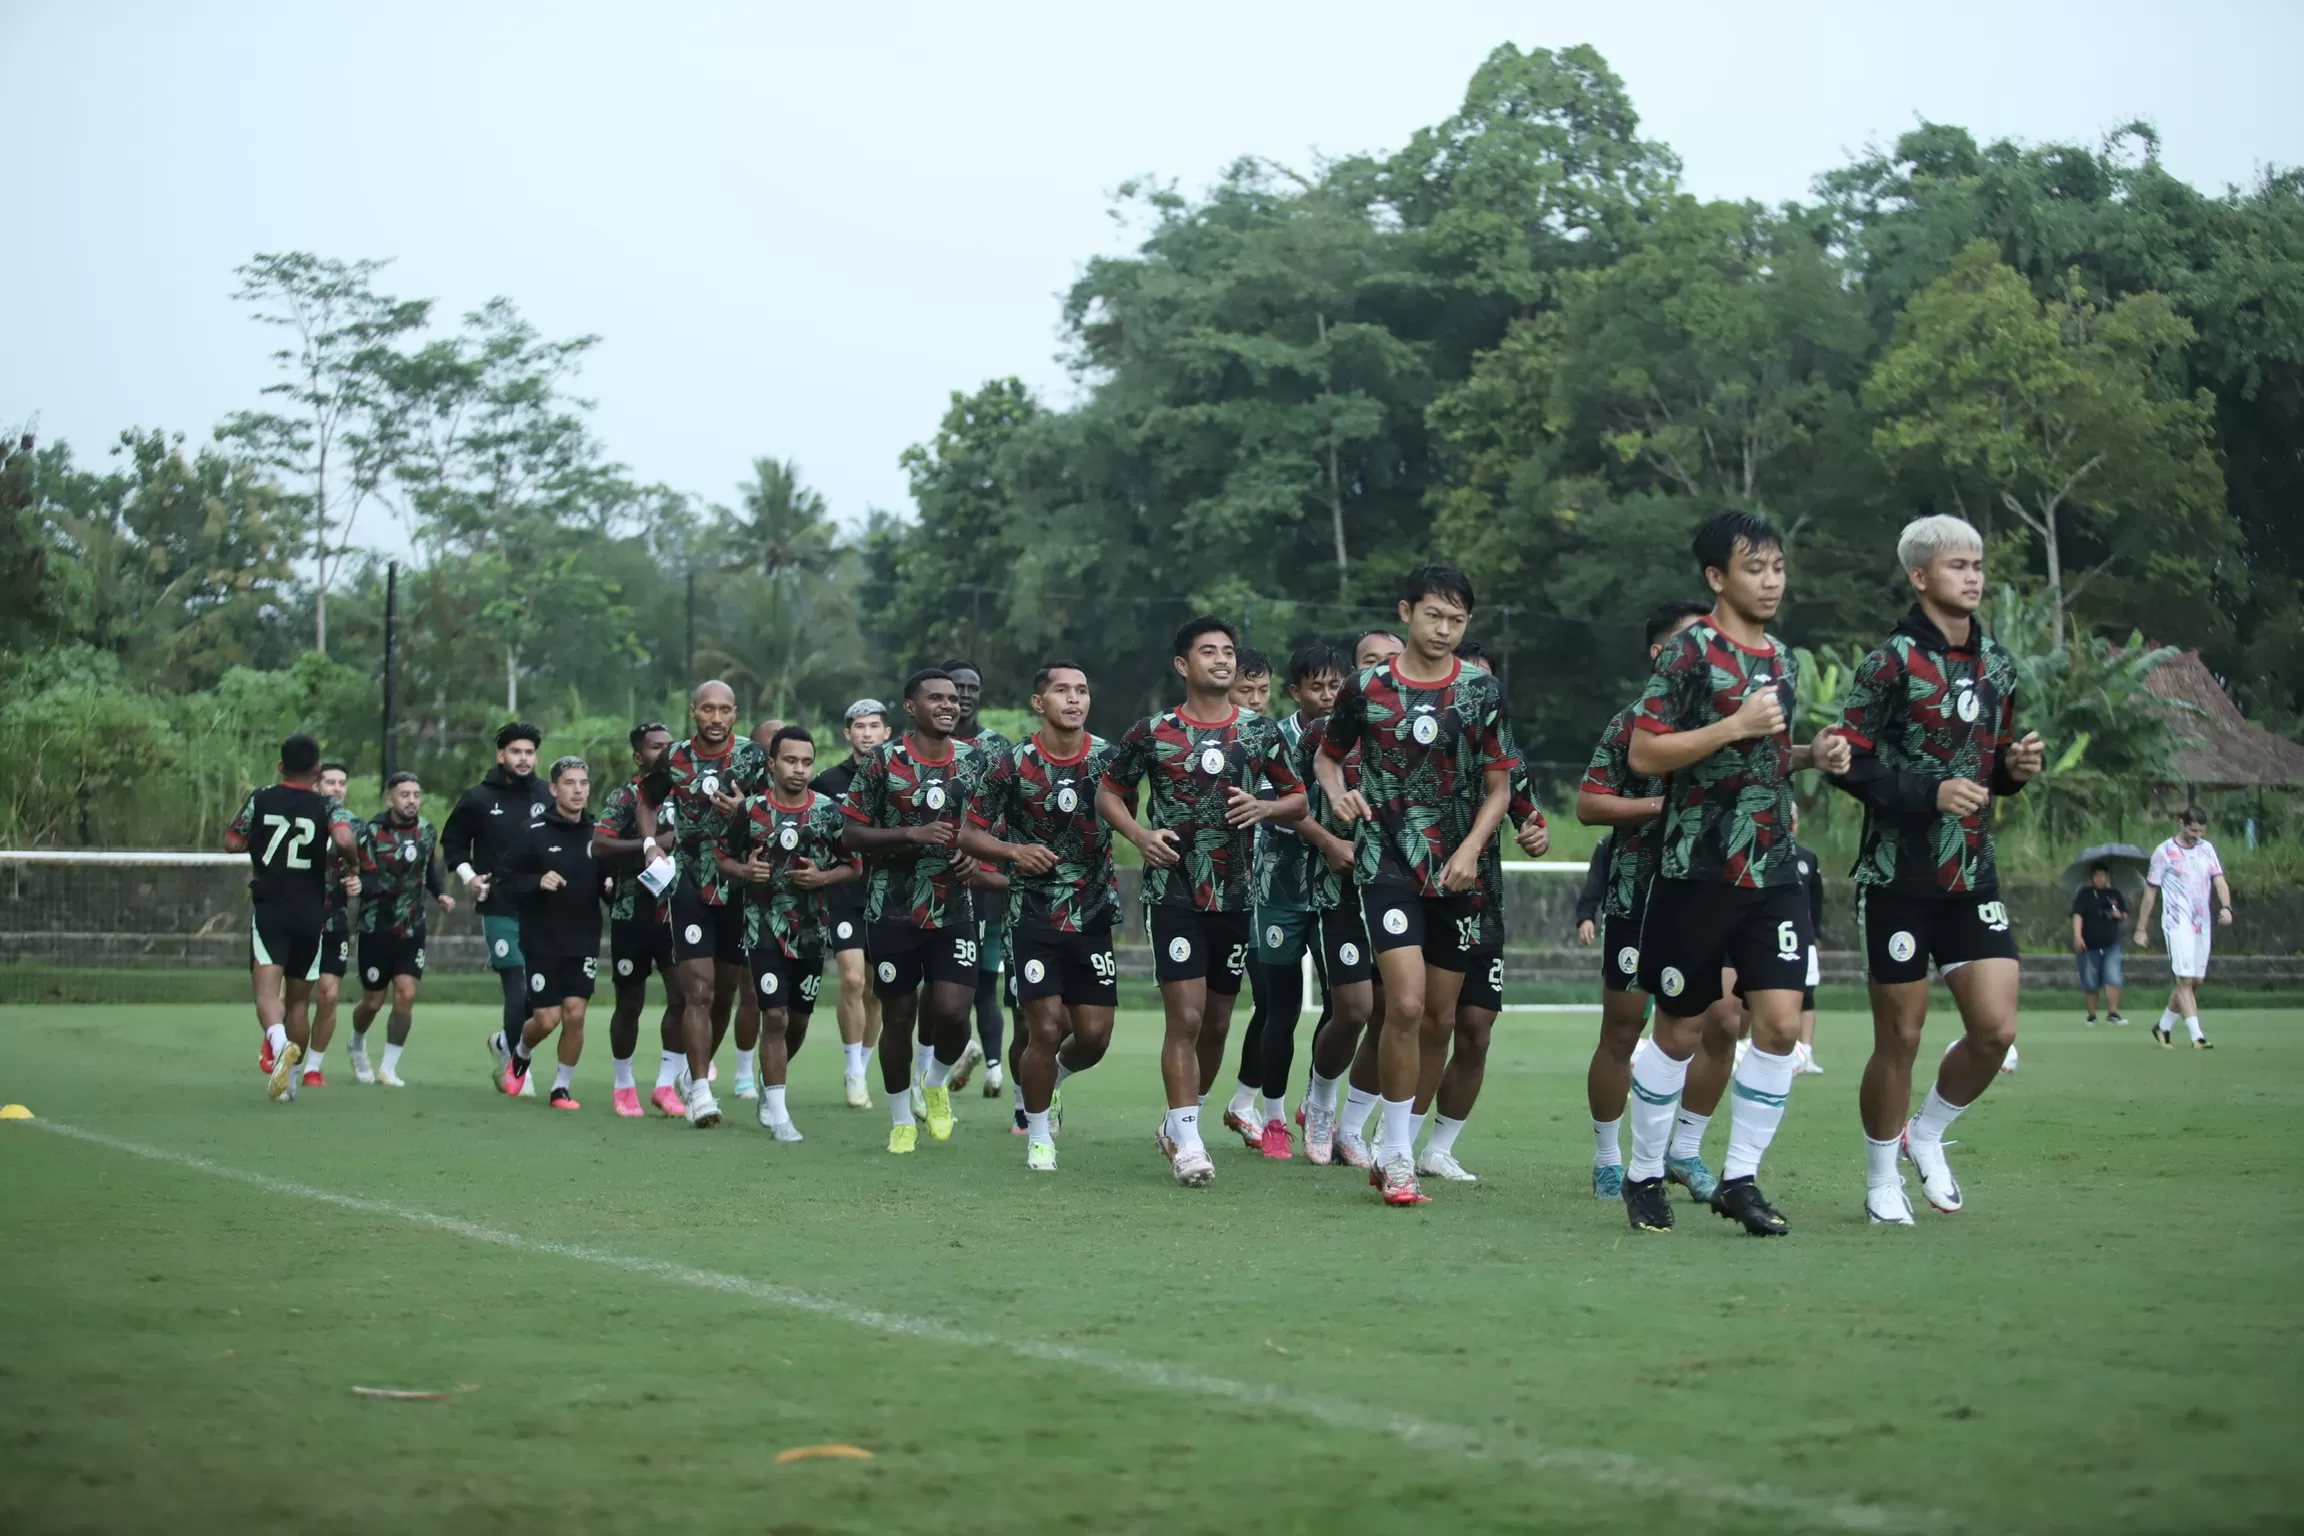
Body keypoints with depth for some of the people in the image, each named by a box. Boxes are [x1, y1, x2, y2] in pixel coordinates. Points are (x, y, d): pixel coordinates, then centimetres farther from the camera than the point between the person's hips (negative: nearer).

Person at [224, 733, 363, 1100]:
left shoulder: (260, 800, 2)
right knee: (299, 1000, 14)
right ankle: (290, 1078, 20)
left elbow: (232, 843, 5)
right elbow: (344, 840, -21)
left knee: (267, 989, -13)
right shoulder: (326, 807, -2)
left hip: (268, 909, -1)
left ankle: (278, 1042, -43)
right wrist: (351, 862, 1)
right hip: (311, 915, 1)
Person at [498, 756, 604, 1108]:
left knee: (575, 1012, -7)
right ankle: (521, 1054, 32)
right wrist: (537, 882, -21)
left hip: (583, 942, 2)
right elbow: (508, 880, -5)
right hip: (542, 942, -2)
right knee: (547, 1019, -2)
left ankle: (563, 1086, 11)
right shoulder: (535, 832, -7)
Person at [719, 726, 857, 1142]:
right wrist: (744, 871, -15)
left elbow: (854, 866, 6)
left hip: (811, 931, 3)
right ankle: (778, 1115, -3)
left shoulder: (829, 811, -1)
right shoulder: (751, 809, -4)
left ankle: (769, 1085, 39)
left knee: (798, 1019, 12)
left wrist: (824, 877, -13)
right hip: (763, 927, -3)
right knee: (775, 1017, -11)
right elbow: (723, 857, 6)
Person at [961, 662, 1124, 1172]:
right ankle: (1038, 1136, 13)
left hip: (1094, 914, 3)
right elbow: (970, 835, -1)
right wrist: (1014, 851, -18)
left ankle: (1052, 1077, 36)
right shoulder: (1013, 765, -6)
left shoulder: (1111, 758, 0)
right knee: (1046, 1029, -9)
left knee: (1094, 1035, 0)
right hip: (1033, 914, -3)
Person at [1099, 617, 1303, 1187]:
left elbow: (1298, 798, 13)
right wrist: (1139, 834, -10)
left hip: (1236, 897, 4)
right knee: (1185, 1017, -13)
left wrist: (1265, 807, -9)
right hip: (1173, 892, -3)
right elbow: (1108, 793, 8)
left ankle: (1177, 1126, 30)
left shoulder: (1261, 731, 6)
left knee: (1216, 1023, 11)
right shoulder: (1153, 733, -1)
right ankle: (1187, 1143, -8)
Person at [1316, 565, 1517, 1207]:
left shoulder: (1482, 691, 2)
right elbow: (1327, 757, 14)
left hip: (1457, 872, 3)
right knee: (1406, 1003, -17)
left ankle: (1396, 1146, 23)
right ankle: (1397, 1158, -7)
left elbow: (1499, 788, 5)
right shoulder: (1367, 688, 0)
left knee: (1440, 1019, 7)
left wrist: (1471, 849, -10)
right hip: (1387, 864, -3)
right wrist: (1339, 794, -8)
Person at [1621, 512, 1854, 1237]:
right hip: (1698, 870, -6)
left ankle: (1739, 1178, 5)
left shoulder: (1783, 660, 14)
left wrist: (1811, 755, 8)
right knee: (1680, 1032, 3)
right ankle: (1644, 1175, 19)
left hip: (1773, 871, 6)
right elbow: (1643, 754, -14)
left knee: (1781, 1022, -5)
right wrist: (1735, 726, -19)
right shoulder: (1690, 653, -9)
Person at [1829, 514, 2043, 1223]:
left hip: (1972, 873, 5)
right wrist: (1931, 794, -21)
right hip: (1899, 876, -5)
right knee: (1900, 1038, 1)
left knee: (1995, 1029, -4)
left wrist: (2015, 766, 0)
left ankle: (1927, 1133, 22)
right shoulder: (1892, 660, -9)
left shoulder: (1995, 661, 11)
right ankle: (1881, 1178, 20)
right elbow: (1849, 762, -12)